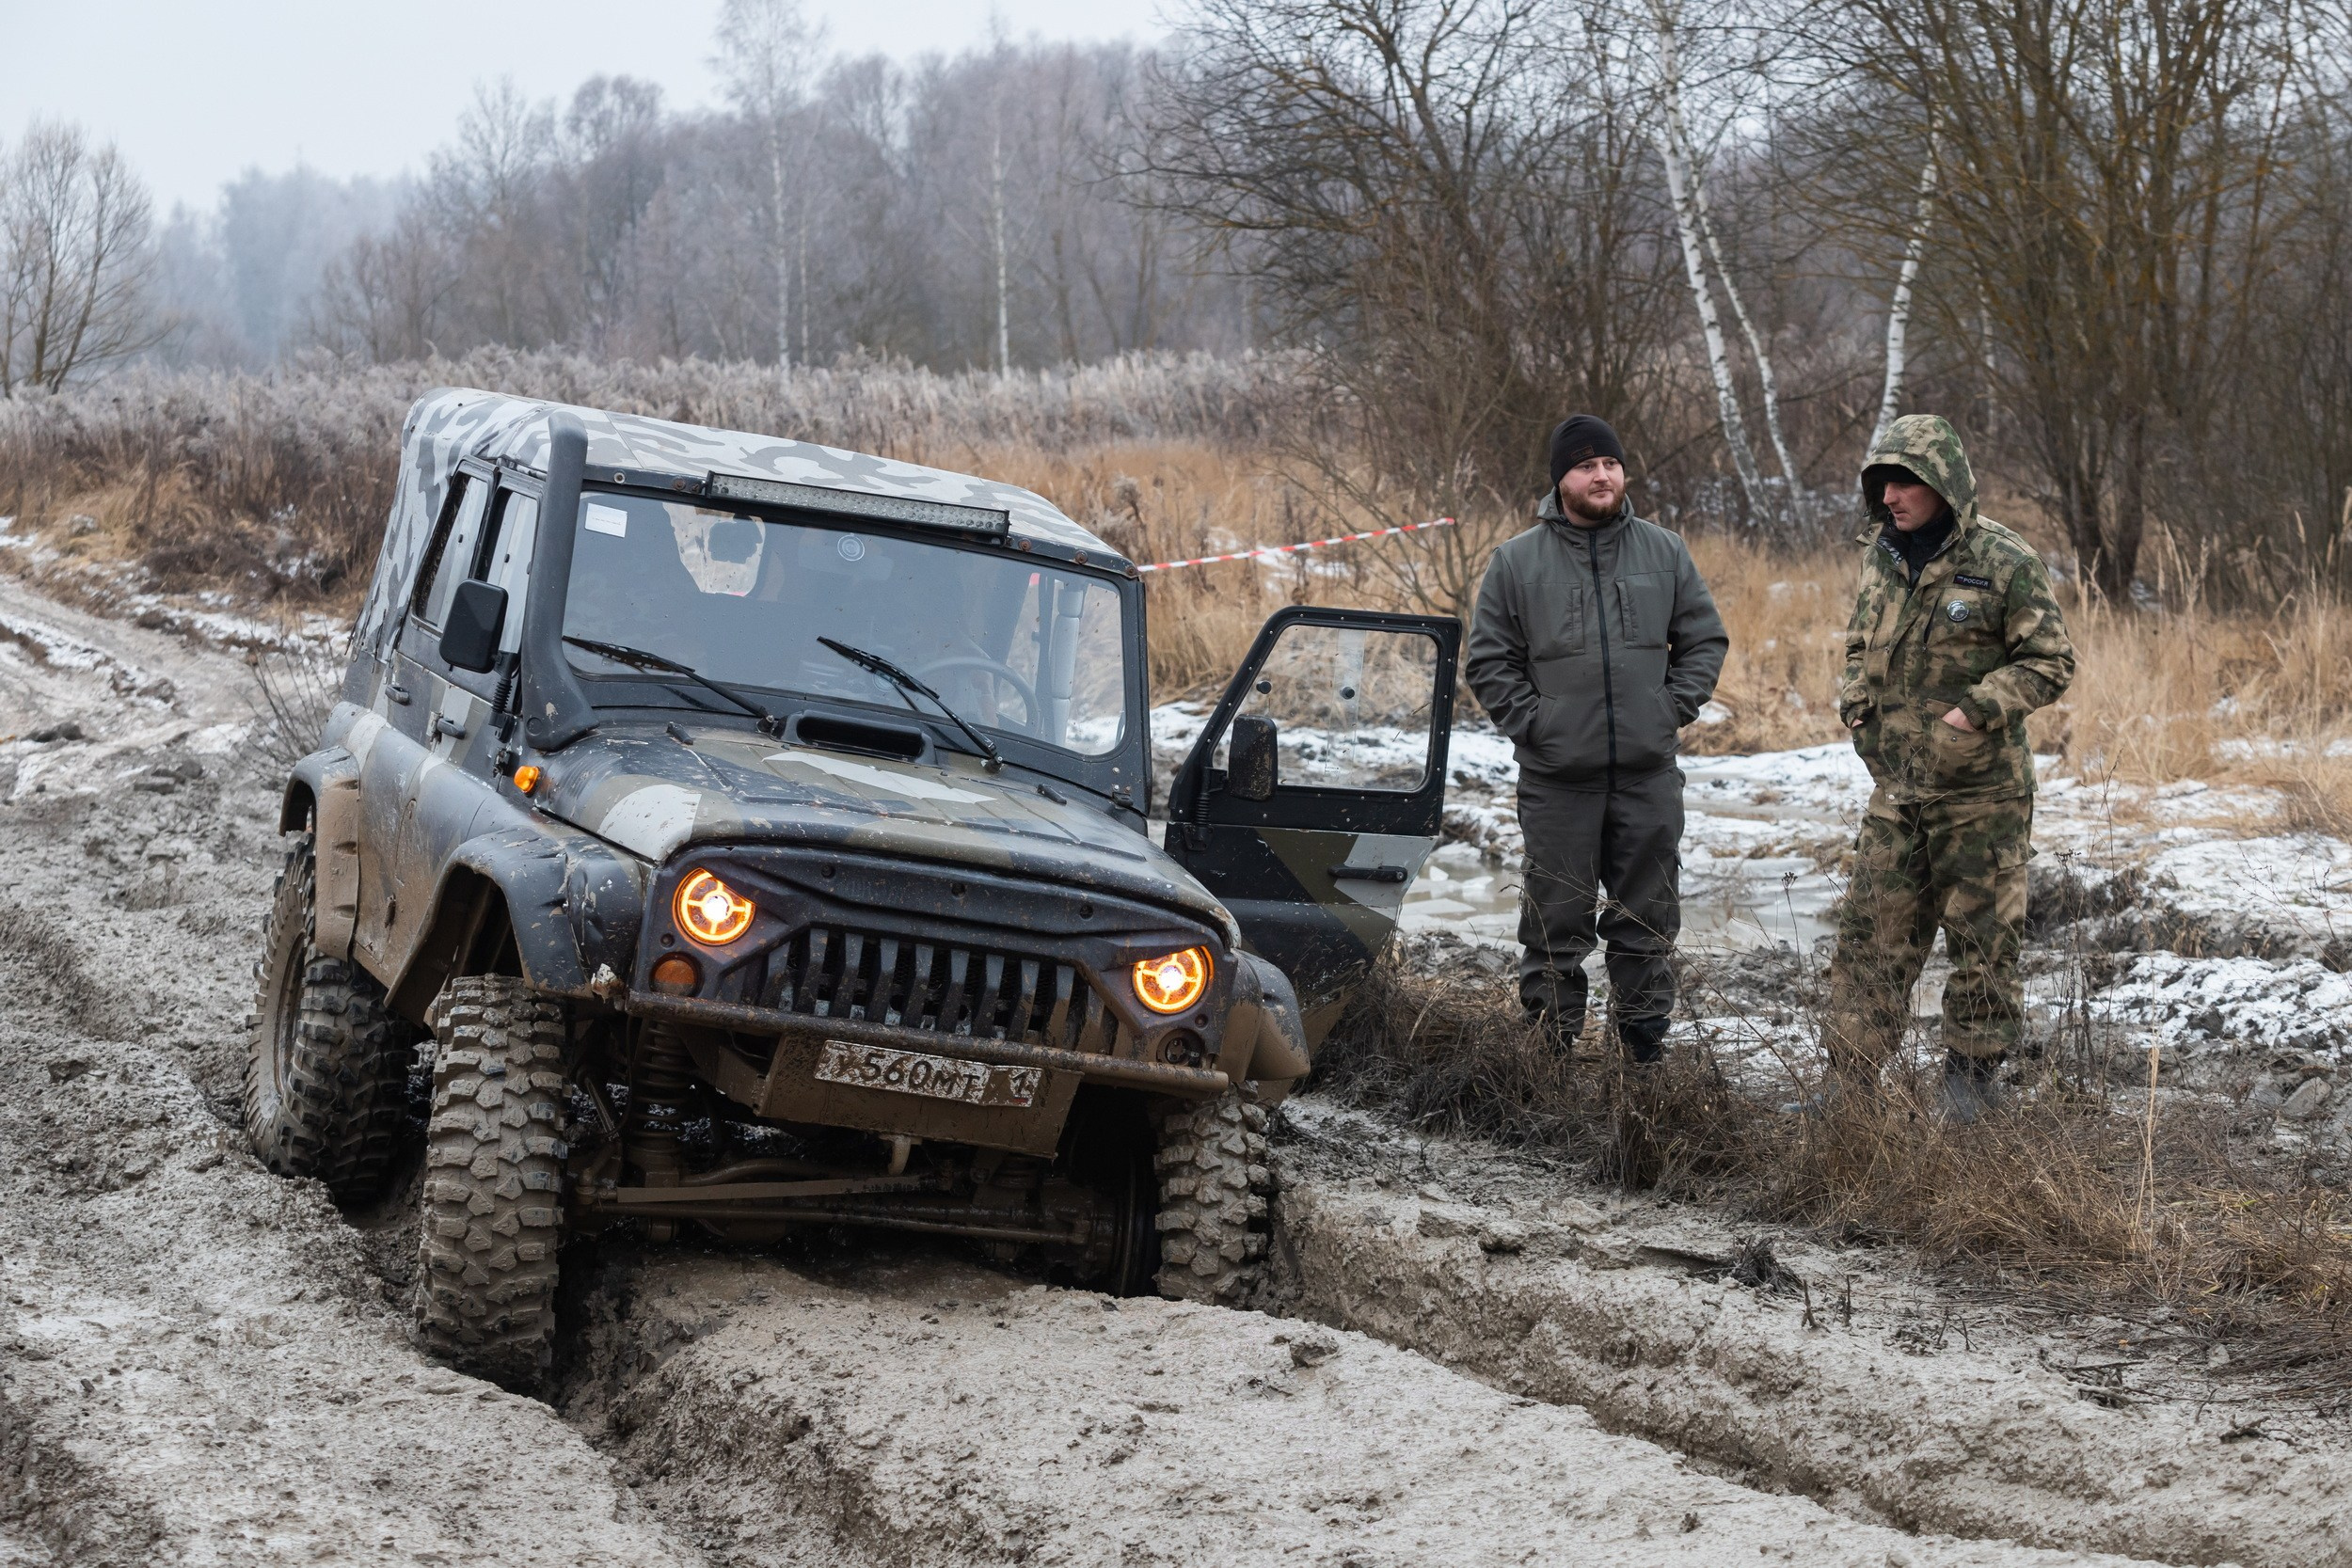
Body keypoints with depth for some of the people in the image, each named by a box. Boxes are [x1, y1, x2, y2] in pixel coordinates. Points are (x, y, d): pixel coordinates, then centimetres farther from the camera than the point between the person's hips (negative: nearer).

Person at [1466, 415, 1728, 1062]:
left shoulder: (1664, 552, 6)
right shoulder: (1517, 561, 0)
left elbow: (1705, 639, 13)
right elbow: (1489, 661, 3)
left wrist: (1674, 708, 1)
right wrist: (1531, 722, -6)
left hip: (1649, 774, 2)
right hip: (1557, 780, -2)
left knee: (1649, 916, 8)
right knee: (1556, 919, 2)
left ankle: (1645, 1041, 17)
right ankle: (1553, 1043, 9)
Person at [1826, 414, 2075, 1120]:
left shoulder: (2002, 563, -12)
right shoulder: (1882, 557, 7)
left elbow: (2050, 662, -9)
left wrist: (1977, 708, -20)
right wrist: (1854, 695, 3)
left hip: (1981, 789, -5)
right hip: (1895, 784, 5)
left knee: (1982, 940, 5)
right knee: (1870, 935, 3)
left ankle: (1972, 1074, 18)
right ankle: (1848, 1080, 8)